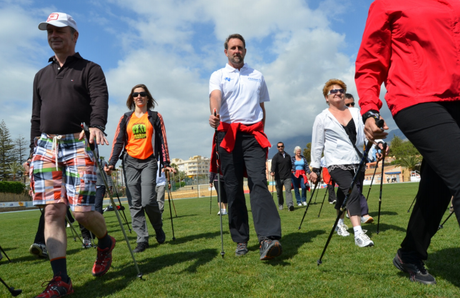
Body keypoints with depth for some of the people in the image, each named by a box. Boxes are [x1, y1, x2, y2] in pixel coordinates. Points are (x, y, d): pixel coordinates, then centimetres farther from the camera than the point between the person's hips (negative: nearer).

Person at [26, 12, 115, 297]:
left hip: (78, 145, -5)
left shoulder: (90, 70, 8)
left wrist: (96, 125, -31)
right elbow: (36, 117, 24)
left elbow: (100, 100, -10)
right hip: (45, 147, 5)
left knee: (82, 211, -10)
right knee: (53, 211, -5)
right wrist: (33, 153, 18)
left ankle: (106, 242, 23)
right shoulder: (41, 76, 24)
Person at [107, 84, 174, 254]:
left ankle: (158, 228, 15)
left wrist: (165, 163, -3)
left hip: (149, 161, -2)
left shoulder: (155, 117, 9)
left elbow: (162, 141, 5)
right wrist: (111, 163, -2)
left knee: (148, 201, -13)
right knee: (135, 203, 0)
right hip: (130, 162, 3)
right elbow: (118, 142, 9)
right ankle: (142, 239, 6)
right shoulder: (125, 118, 13)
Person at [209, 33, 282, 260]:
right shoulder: (218, 75, 12)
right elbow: (215, 95, -11)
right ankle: (241, 240, 9)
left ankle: (268, 239, -25)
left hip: (253, 135, 1)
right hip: (228, 135, 0)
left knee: (258, 182, -16)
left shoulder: (257, 76, 20)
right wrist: (214, 112, -33)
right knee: (233, 188, 1)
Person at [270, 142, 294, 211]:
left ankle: (290, 205, -21)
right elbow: (273, 165, -16)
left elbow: (290, 166, 27)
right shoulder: (275, 157, 0)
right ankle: (280, 205, 27)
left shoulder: (288, 156, 15)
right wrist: (272, 172, -33)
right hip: (279, 178, -2)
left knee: (288, 190, -13)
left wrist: (290, 172, 21)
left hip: (287, 177, 2)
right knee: (279, 192, 8)